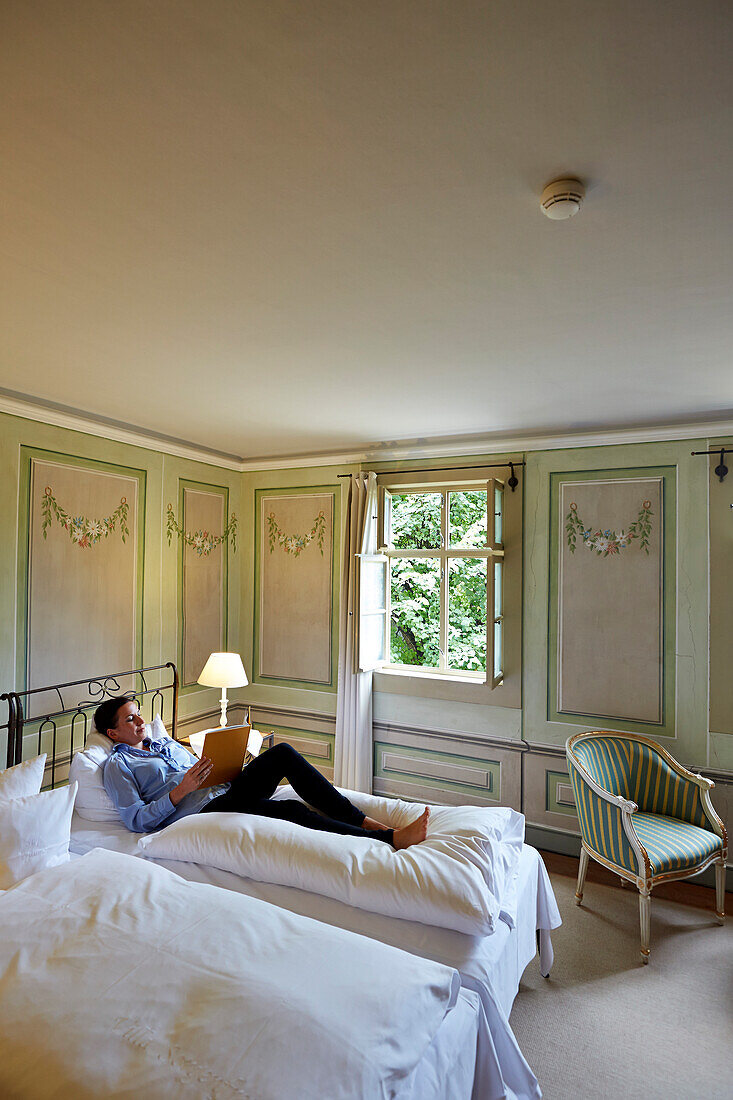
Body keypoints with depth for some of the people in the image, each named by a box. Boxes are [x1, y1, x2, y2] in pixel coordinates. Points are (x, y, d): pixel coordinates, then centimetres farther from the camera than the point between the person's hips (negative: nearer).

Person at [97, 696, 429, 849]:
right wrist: (181, 790, -16)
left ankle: (362, 820, -23)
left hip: (227, 790, 7)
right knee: (291, 810, -29)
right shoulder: (118, 765, 8)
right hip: (203, 810, -7)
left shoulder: (168, 744, 28)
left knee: (282, 753, -21)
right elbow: (137, 820, -4)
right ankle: (390, 839, -32)